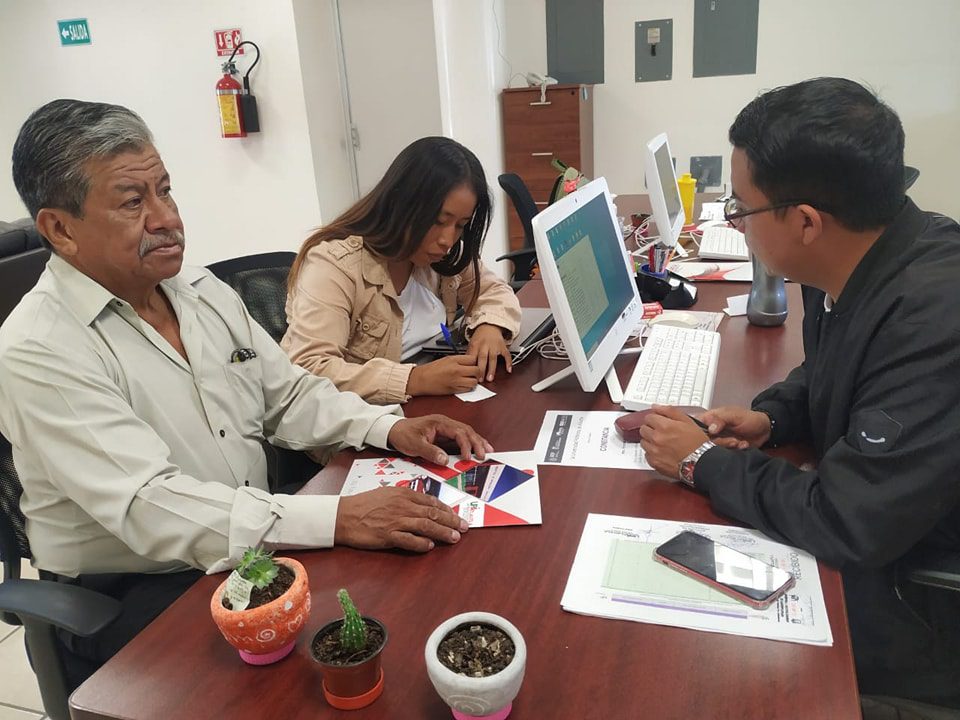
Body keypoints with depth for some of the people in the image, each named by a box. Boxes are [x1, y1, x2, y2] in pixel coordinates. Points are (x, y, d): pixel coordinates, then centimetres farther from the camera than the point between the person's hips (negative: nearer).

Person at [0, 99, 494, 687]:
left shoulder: (202, 288, 5)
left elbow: (289, 395, 9)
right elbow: (149, 507, -28)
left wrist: (388, 428, -9)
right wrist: (337, 519, -35)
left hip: (249, 548, 6)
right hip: (137, 597, -6)